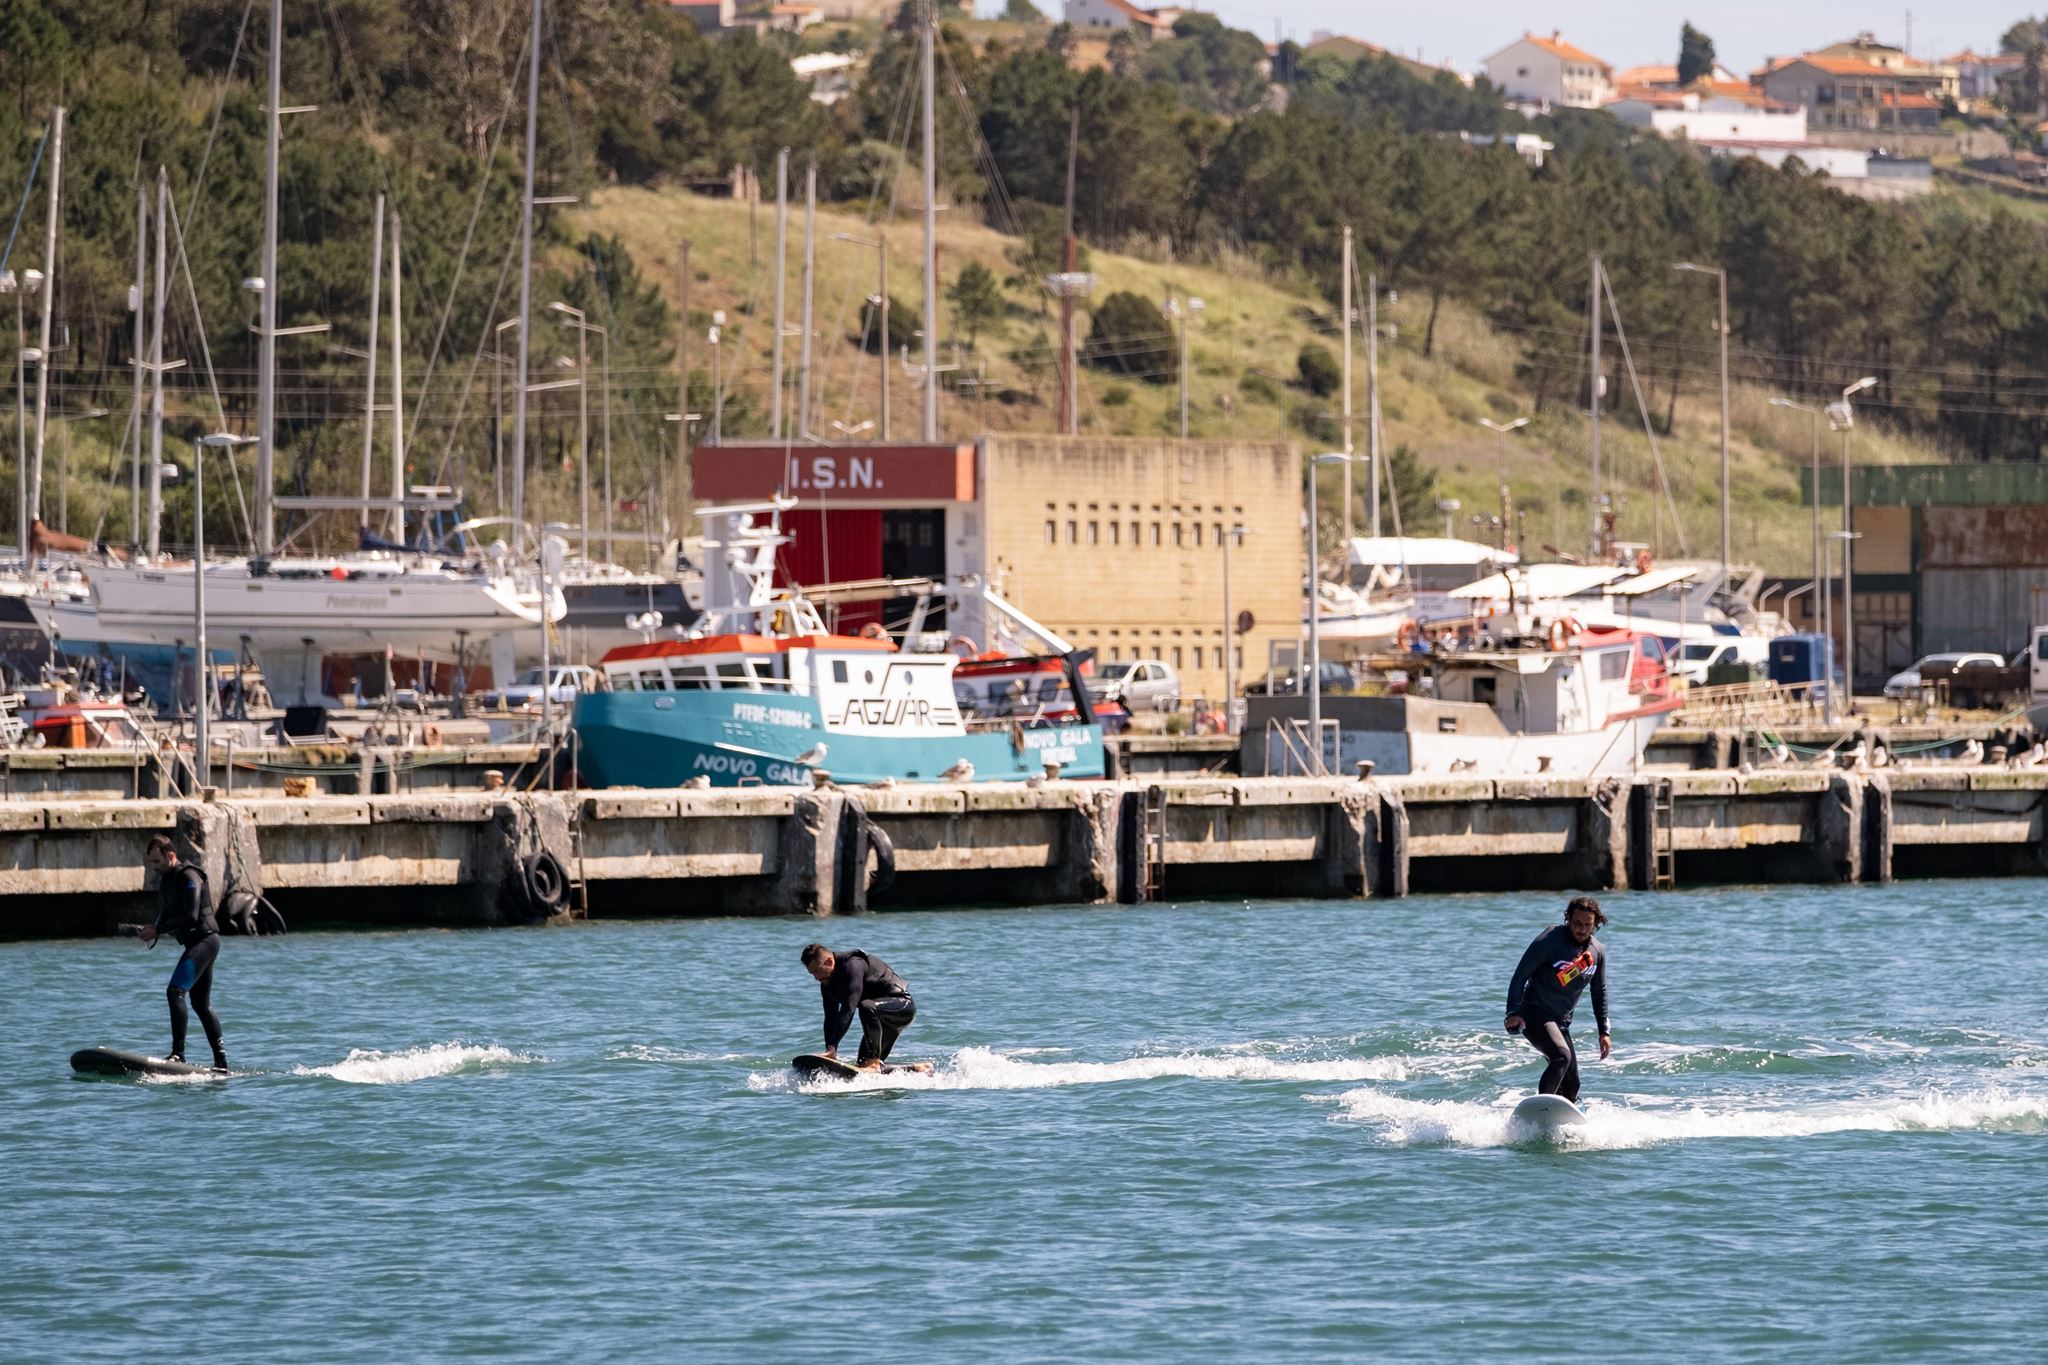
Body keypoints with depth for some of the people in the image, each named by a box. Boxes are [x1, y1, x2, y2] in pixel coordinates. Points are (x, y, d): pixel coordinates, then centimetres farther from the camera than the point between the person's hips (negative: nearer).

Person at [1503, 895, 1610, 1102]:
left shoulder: (1597, 952, 4)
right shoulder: (1550, 941, -15)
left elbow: (1599, 992, 17)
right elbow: (1520, 976, -13)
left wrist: (1604, 1031, 13)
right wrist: (1513, 1013, -23)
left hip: (1561, 1022, 7)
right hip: (1535, 1014, -7)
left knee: (1571, 1085, 3)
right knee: (1562, 1056, -31)